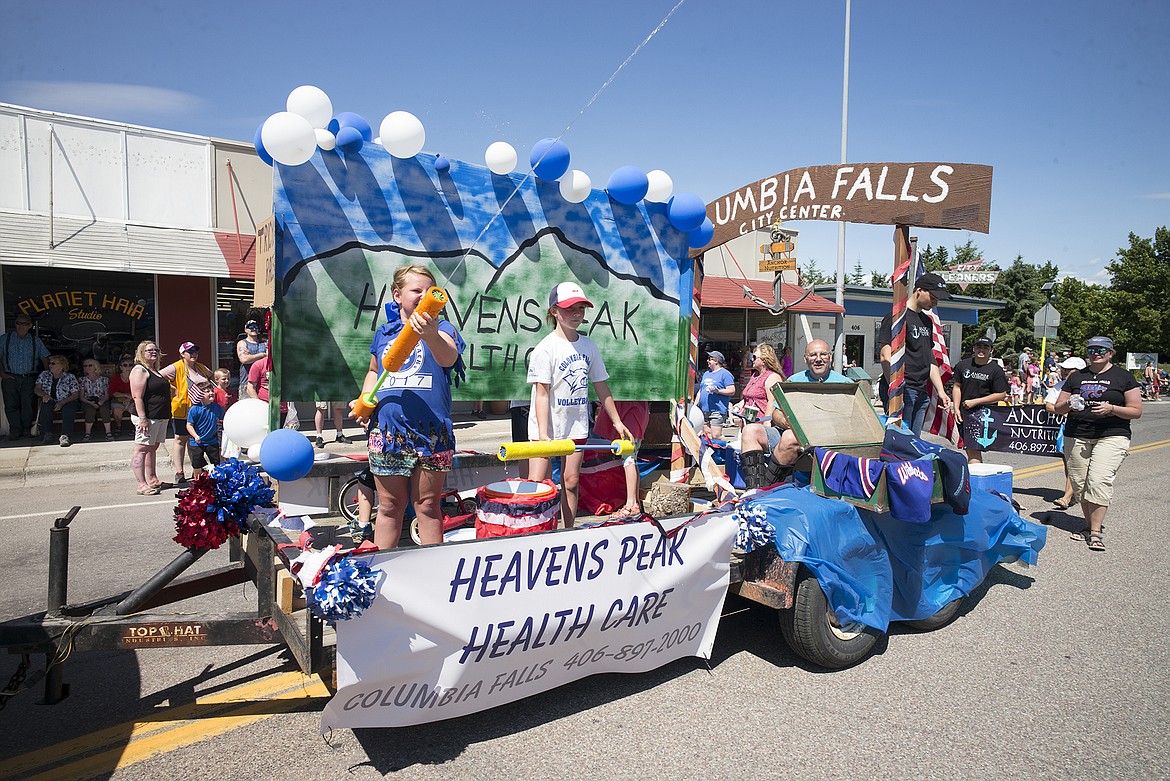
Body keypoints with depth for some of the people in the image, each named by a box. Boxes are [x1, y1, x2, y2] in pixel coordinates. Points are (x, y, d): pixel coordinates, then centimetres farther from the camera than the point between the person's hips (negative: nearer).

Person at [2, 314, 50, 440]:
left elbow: (44, 359, 13)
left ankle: (27, 430, 7)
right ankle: (15, 431, -1)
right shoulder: (6, 339, 8)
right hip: (10, 378, 0)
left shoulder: (35, 340, 11)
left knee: (27, 405, -3)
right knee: (11, 405, -5)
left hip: (29, 379, 0)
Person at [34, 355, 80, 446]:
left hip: (66, 402, -2)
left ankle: (64, 436, -41)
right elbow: (37, 389, 9)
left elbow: (75, 394, -5)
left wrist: (62, 403, -20)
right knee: (45, 407, -33)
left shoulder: (70, 377, -1)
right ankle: (47, 434, -25)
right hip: (50, 401, 2)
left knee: (69, 410, -36)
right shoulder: (44, 374, 10)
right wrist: (44, 394, -15)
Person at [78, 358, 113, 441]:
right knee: (90, 409, -34)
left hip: (102, 402, 0)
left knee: (104, 408, -35)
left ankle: (108, 432, -30)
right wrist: (90, 403, -16)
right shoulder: (82, 380, 10)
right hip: (87, 402, 0)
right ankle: (88, 433, -28)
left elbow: (107, 395, 5)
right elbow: (81, 397, 4)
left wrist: (101, 401, -18)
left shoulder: (104, 379, 9)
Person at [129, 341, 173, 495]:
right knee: (141, 450, -6)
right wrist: (143, 418, -24)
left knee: (153, 448, 15)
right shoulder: (140, 370, -10)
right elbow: (137, 397, -18)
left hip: (160, 417, 10)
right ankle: (142, 485, -7)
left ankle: (152, 480, 23)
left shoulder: (156, 371, 19)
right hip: (147, 417, -10)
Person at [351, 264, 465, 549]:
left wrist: (430, 334, -42)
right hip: (386, 431, 3)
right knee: (390, 506, 11)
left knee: (427, 506, 6)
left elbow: (448, 358, -21)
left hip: (431, 433, -3)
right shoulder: (384, 332, 13)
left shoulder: (441, 328, 2)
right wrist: (364, 399, 10)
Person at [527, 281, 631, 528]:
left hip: (576, 426, 5)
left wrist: (617, 422, 12)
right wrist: (543, 434, -23)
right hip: (547, 427, -5)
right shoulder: (546, 348, -11)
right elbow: (542, 394, -15)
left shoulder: (589, 346, 5)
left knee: (570, 482, 10)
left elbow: (601, 388, 12)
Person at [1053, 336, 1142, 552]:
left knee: (1099, 480, -16)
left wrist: (1111, 409, -14)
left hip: (1111, 437, -3)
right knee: (1080, 483, 3)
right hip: (1076, 437, 4)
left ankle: (1096, 532, -11)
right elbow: (1058, 408, 15)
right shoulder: (1076, 377, 14)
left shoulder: (1123, 376, 6)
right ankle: (1089, 525, 18)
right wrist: (1069, 404, -7)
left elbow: (1136, 411, 3)